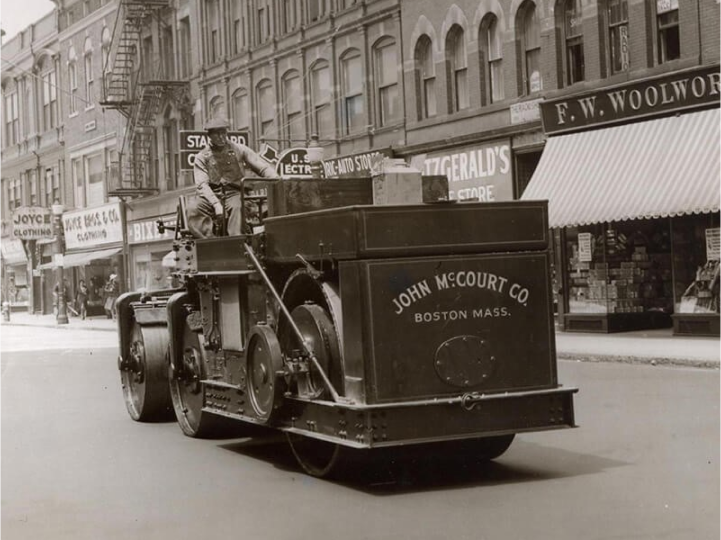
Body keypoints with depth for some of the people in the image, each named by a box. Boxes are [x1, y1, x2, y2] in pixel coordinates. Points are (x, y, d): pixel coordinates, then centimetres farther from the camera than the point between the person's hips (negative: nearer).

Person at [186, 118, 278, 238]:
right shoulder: (202, 157, 9)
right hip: (212, 195, 1)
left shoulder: (239, 150, 12)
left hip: (235, 193, -1)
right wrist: (216, 204, -22)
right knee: (193, 208, -31)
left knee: (238, 207, -37)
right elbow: (202, 184, -3)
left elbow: (264, 167, 8)